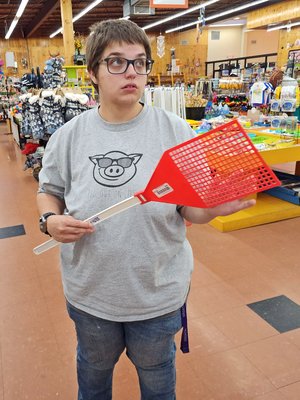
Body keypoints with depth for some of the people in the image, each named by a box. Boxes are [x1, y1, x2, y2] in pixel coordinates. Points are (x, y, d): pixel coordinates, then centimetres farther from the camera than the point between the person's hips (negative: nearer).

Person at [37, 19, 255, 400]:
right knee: (93, 365, 30)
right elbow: (49, 190, 6)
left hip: (159, 291, -1)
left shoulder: (175, 131, -12)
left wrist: (215, 208, -28)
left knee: (155, 369, 26)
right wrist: (50, 220, -15)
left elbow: (190, 209, -6)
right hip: (89, 290, 2)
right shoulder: (69, 136, -8)